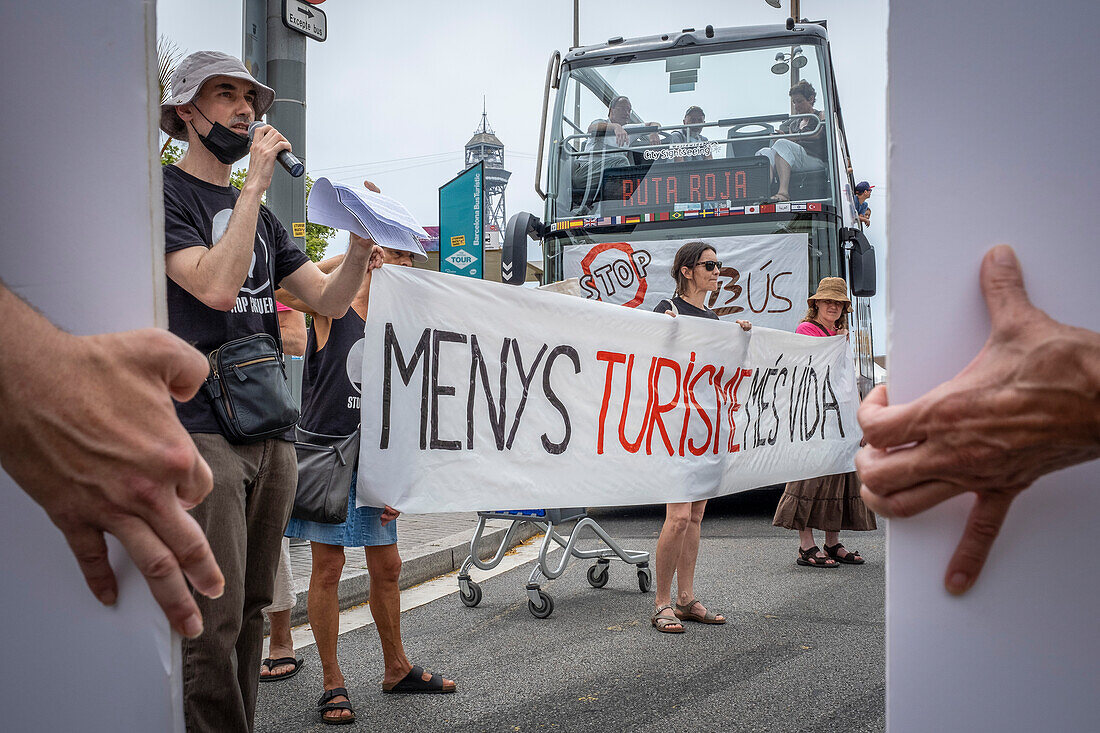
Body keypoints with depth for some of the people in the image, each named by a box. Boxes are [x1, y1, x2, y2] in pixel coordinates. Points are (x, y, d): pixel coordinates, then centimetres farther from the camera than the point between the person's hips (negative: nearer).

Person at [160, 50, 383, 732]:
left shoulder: (261, 215, 20)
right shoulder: (167, 193, -2)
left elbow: (330, 300, 14)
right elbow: (216, 286, -18)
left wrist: (361, 244, -5)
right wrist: (255, 181, -14)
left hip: (271, 432, 7)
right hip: (202, 430, -7)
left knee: (251, 609, 13)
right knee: (214, 619, -9)